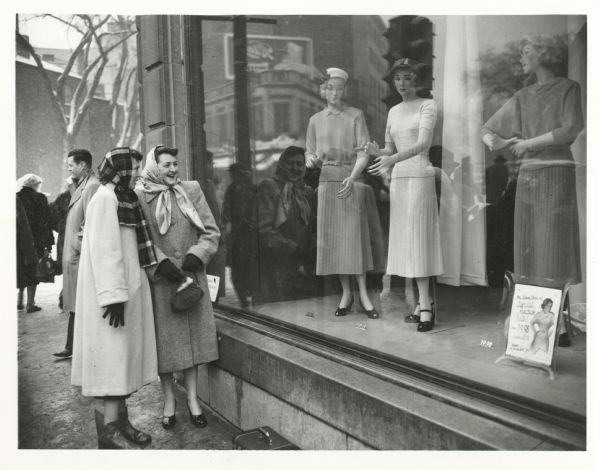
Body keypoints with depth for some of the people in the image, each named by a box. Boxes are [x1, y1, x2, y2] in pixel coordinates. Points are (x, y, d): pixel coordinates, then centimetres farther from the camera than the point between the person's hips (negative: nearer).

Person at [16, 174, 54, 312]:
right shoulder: (40, 198, -4)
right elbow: (46, 222, -6)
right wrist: (48, 243, -3)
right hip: (36, 242, -3)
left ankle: (19, 301, 19)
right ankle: (30, 303, 5)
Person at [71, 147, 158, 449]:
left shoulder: (124, 199, 15)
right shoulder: (104, 199, -14)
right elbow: (104, 250, -20)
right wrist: (115, 296, -24)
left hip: (128, 289, 9)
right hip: (114, 292, -9)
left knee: (124, 356, 13)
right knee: (111, 356, -4)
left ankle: (120, 421, 22)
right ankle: (108, 431, 5)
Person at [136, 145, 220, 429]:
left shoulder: (192, 190, 5)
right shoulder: (139, 197, -3)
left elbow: (211, 231, 4)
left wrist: (197, 255, -11)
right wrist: (160, 264, -19)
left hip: (192, 276, 3)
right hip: (159, 280, -2)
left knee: (193, 336, 7)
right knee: (166, 340, 4)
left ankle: (192, 398, 20)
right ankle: (169, 401, 20)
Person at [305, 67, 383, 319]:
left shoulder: (355, 116, 2)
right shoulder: (315, 120, 11)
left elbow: (364, 153, -5)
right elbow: (310, 153, 14)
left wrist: (352, 177, -21)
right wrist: (311, 160, -11)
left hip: (352, 180, -3)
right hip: (327, 181, 3)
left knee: (355, 236, -7)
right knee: (333, 238, 1)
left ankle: (363, 293, 1)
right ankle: (345, 293, 10)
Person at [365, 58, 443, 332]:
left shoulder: (427, 106, -2)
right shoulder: (393, 112, 16)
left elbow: (422, 143, -16)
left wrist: (393, 159, -30)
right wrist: (376, 151, -6)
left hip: (420, 176, -6)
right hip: (398, 177, 6)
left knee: (418, 238, -10)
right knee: (404, 238, 3)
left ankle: (424, 307, -6)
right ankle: (425, 303, 10)